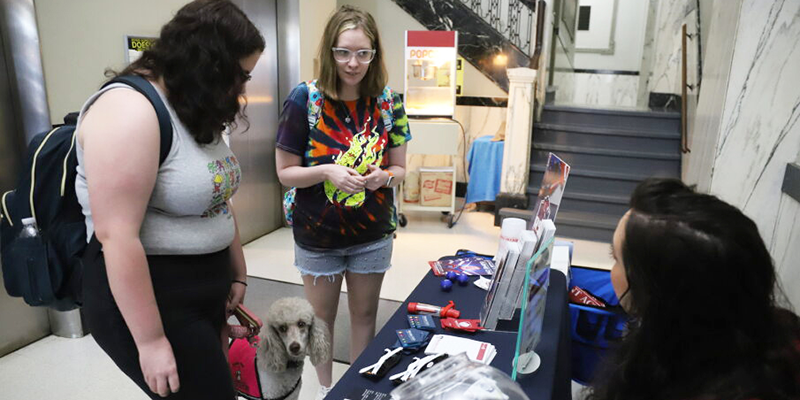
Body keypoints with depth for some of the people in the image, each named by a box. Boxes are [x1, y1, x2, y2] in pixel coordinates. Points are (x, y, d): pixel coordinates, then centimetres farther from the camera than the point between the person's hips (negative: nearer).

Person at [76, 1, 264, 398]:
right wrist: (151, 340, -20)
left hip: (206, 290, 9)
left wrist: (237, 274, 17)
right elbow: (117, 237, -24)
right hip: (146, 296, -9)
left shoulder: (197, 111, 9)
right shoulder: (130, 110, -21)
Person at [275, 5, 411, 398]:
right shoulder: (304, 99, -14)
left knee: (364, 314, 19)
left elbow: (399, 167, 2)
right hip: (318, 234, -2)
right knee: (322, 318, 18)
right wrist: (327, 172, -27)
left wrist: (382, 176, -21)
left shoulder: (388, 102, -7)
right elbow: (285, 172, -9)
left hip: (373, 233, 2)